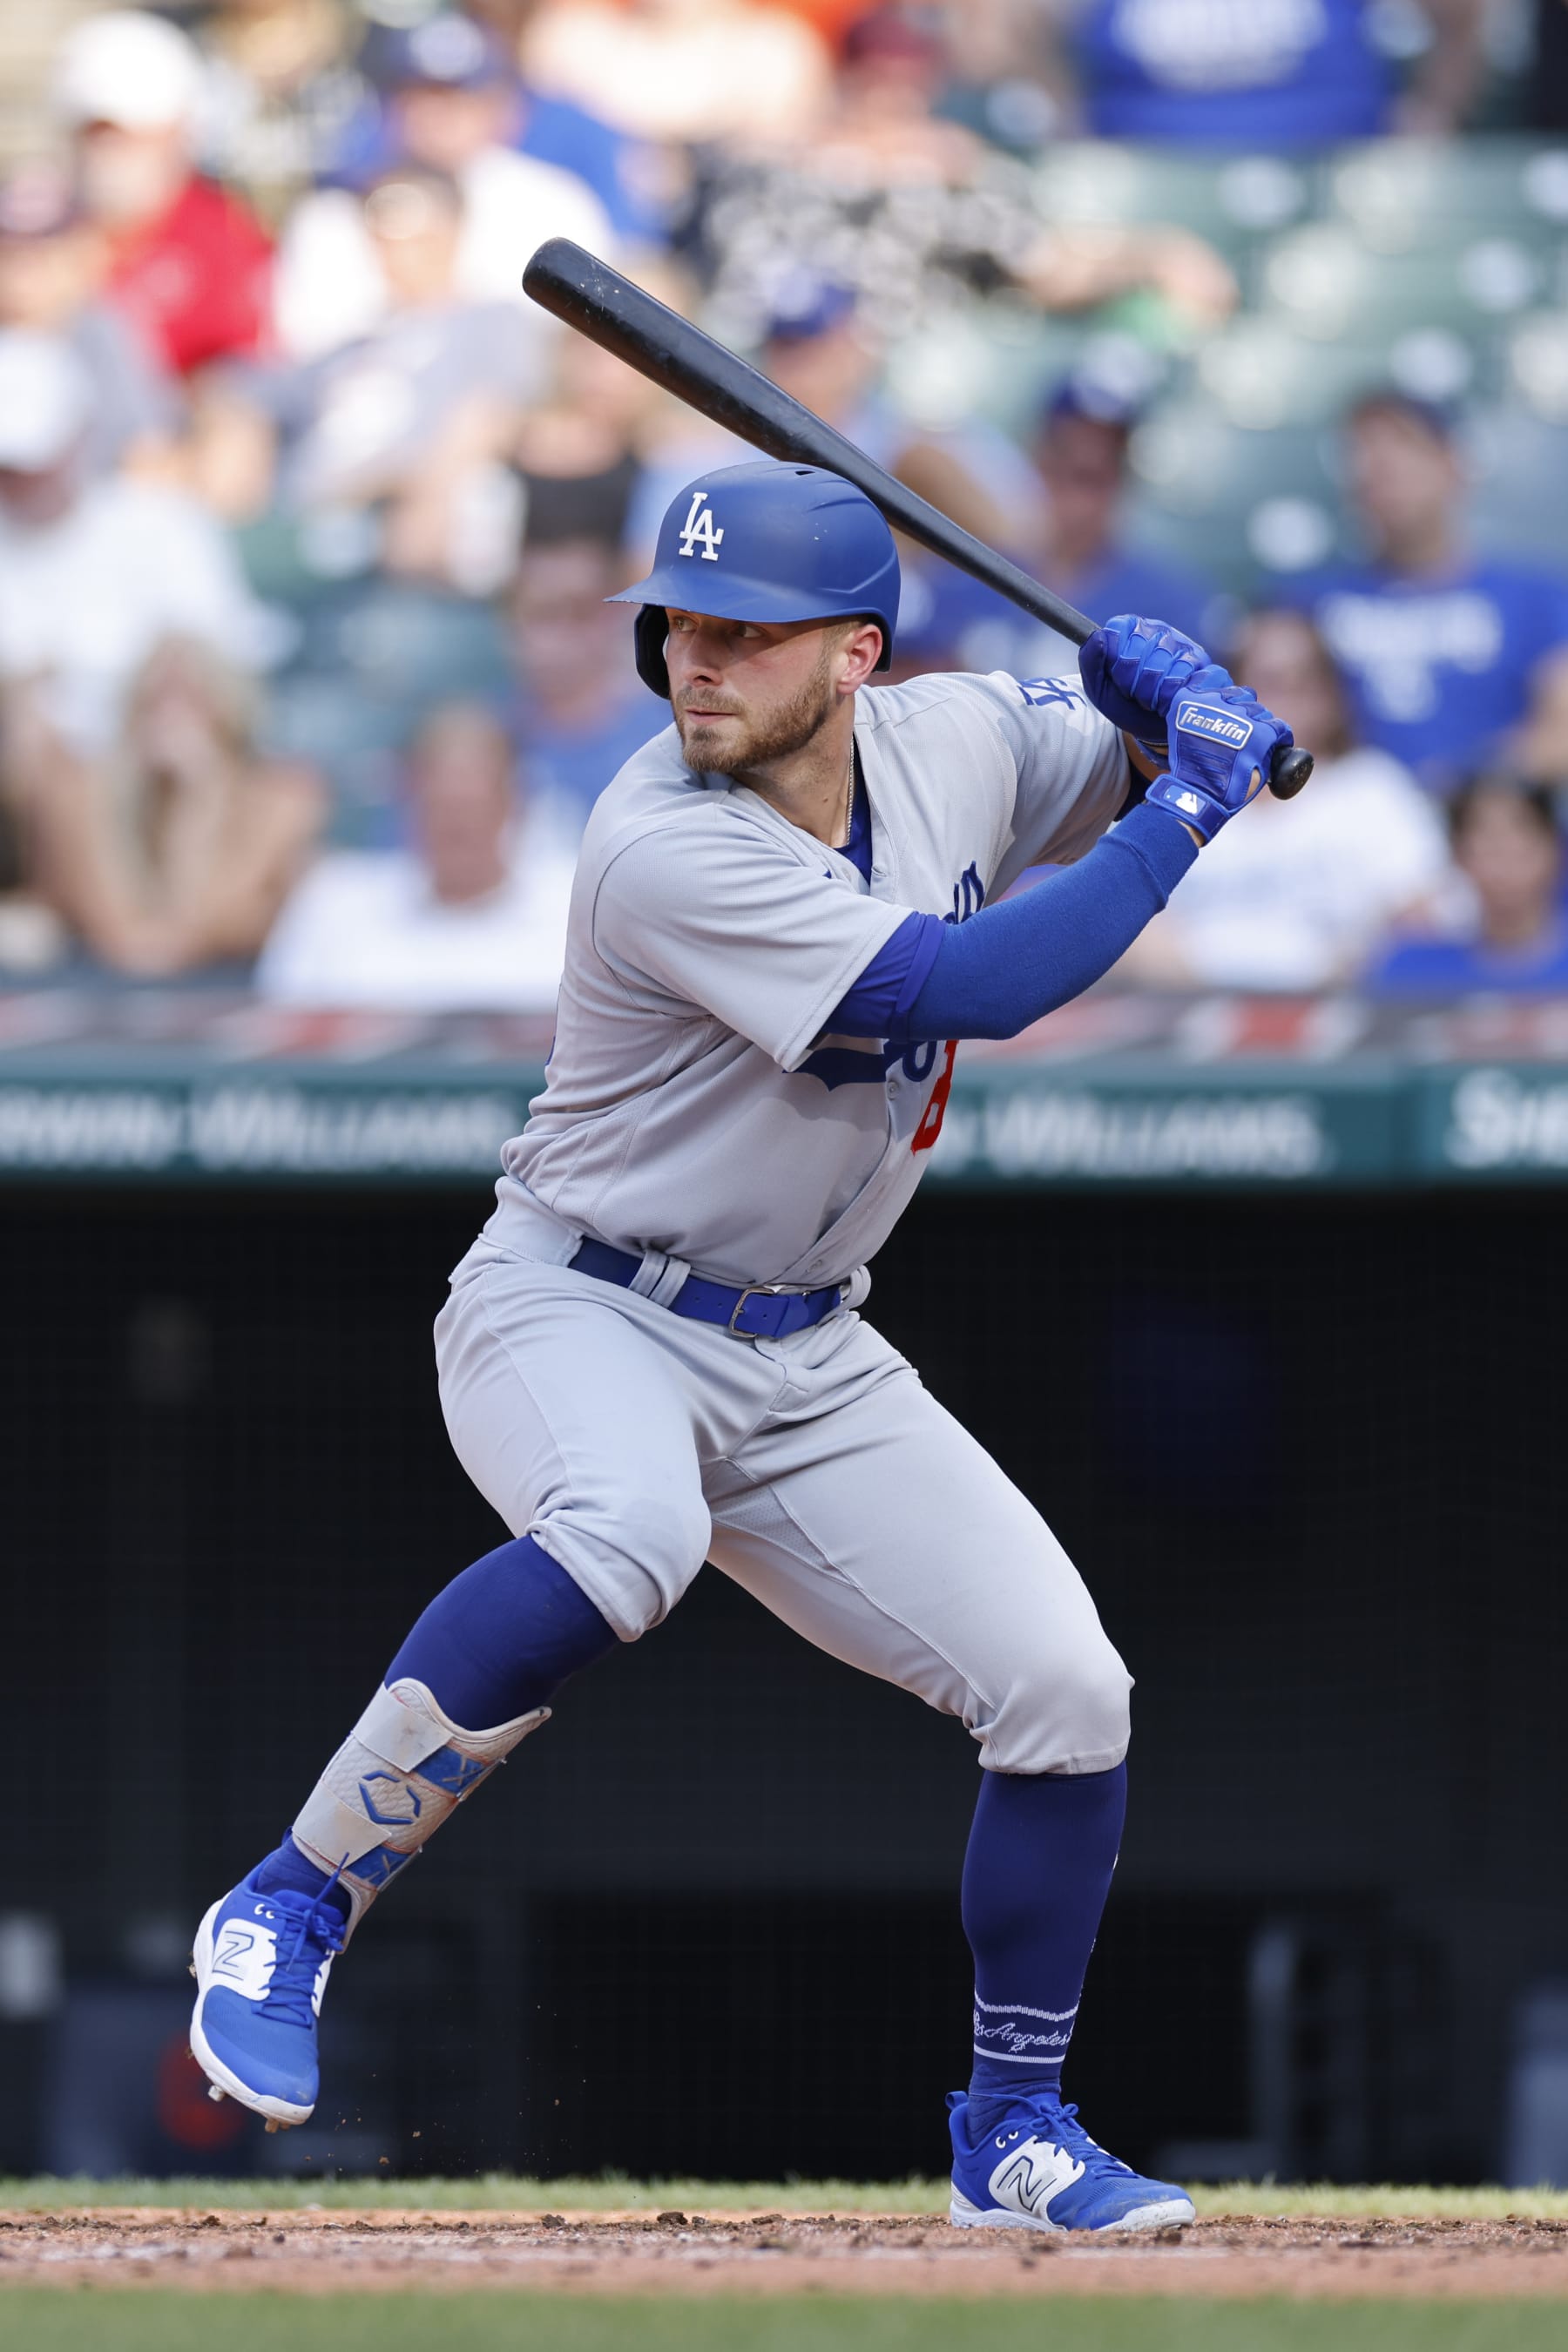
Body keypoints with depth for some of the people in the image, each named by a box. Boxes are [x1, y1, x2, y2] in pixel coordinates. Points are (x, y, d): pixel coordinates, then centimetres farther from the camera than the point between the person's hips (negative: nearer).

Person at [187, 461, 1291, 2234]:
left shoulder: (953, 744, -4)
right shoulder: (672, 851, -26)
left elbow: (1122, 755, 17)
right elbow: (961, 987, -32)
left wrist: (1173, 693, -9)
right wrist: (1191, 806, -24)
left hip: (803, 1358, 7)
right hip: (577, 1309, -7)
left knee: (1064, 1692, -2)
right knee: (629, 1532, -40)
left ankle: (1013, 2132, 18)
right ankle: (294, 1907, -27)